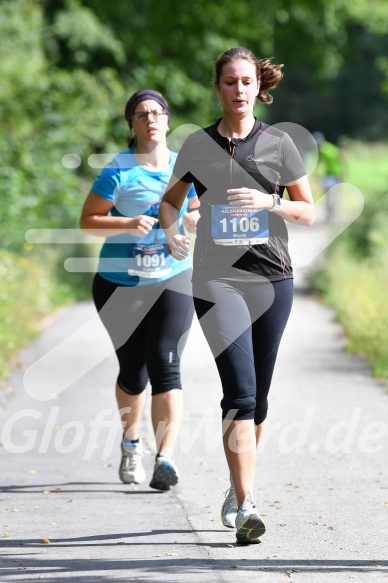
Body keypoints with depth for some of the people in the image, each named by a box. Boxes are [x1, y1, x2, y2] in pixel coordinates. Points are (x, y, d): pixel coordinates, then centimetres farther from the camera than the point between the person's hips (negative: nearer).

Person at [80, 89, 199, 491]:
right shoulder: (119, 171, -6)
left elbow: (198, 212, 18)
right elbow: (87, 220, -6)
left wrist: (193, 221, -5)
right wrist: (128, 224, -22)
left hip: (171, 281, 1)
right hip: (119, 284, -1)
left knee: (164, 365, -14)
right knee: (132, 371, 8)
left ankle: (165, 459, -21)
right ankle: (131, 443, 37)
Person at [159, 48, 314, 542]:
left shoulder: (278, 144, 5)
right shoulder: (198, 145, 6)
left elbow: (308, 211, 8)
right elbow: (170, 200, 18)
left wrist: (269, 202, -11)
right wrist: (170, 232, -3)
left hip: (272, 278, 2)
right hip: (217, 278, -2)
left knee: (256, 396, 9)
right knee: (240, 392, -15)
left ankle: (238, 488, 29)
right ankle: (244, 506, -18)